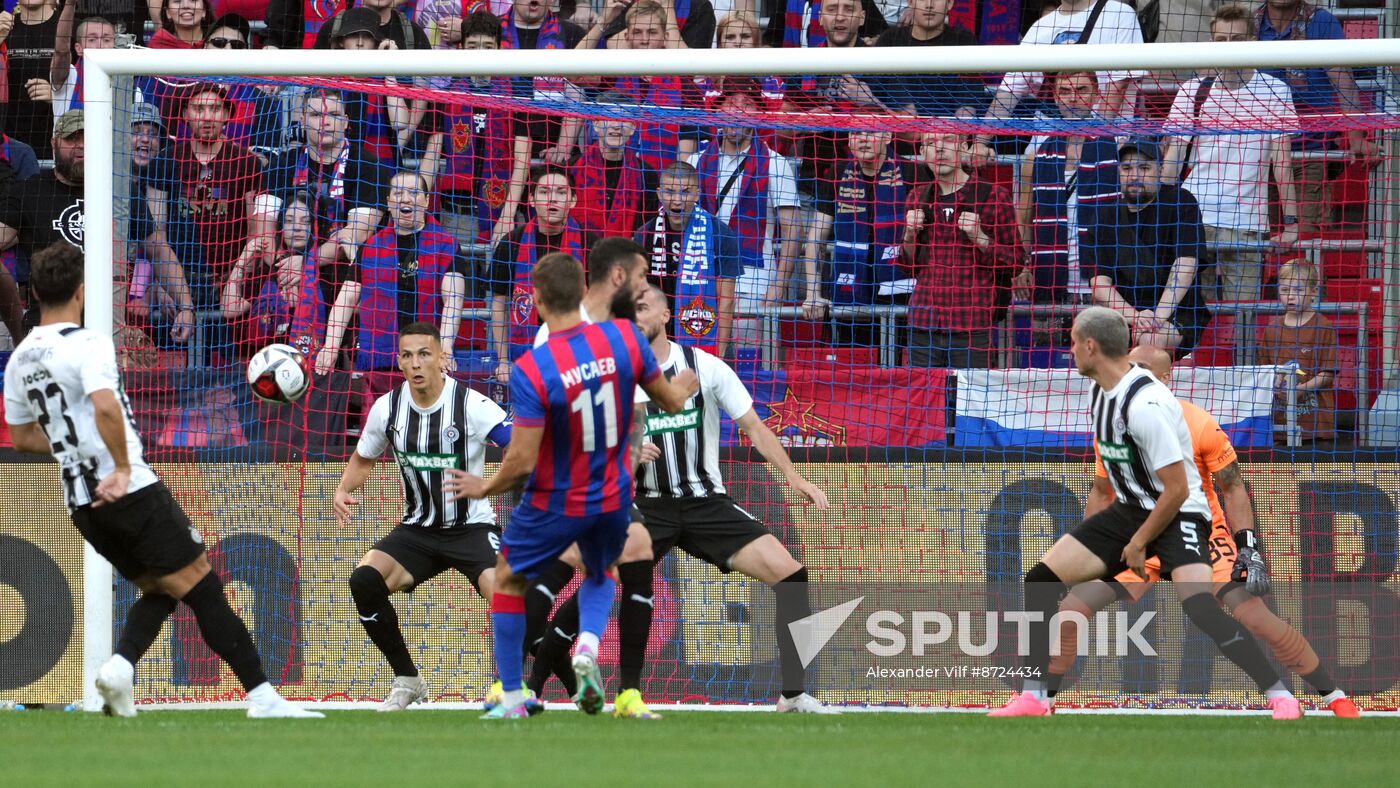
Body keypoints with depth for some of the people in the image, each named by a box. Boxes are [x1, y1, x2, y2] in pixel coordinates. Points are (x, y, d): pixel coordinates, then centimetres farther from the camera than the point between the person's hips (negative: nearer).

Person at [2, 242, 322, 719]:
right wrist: (123, 467, -19)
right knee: (203, 586, -3)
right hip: (132, 494, -8)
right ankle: (262, 696, -7)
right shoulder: (88, 344, -12)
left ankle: (121, 666, -5)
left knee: (159, 589, 21)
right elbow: (105, 407, -29)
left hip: (81, 503, 8)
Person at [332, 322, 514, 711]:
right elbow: (363, 459, 16)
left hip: (472, 527, -4)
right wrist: (343, 491, -4)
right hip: (418, 530, 4)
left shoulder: (472, 405, -17)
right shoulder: (387, 408, -3)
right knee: (364, 579, -21)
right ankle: (407, 681, -3)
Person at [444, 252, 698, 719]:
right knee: (600, 575, 31)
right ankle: (587, 648, 0)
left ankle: (511, 698, 23)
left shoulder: (530, 370, -26)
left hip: (555, 504, -4)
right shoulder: (624, 338, -15)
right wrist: (686, 385, 26)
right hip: (614, 499, 4)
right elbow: (670, 401, 1)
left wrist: (483, 488, -3)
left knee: (508, 579, 22)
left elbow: (522, 461, -23)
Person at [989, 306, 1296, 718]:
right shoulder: (1104, 392, 1)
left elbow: (1177, 489, -24)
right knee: (1041, 580, 0)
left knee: (1199, 606, -30)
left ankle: (1280, 695, -18)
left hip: (1178, 513, -9)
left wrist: (1139, 543, -15)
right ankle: (1032, 697, 8)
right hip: (1131, 509, 9)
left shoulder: (1144, 404, -26)